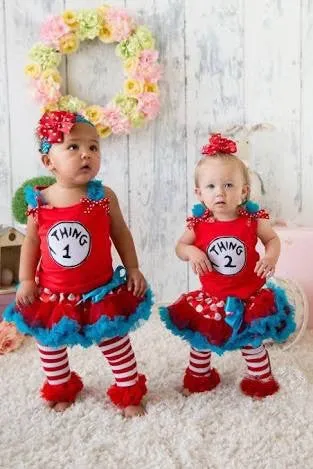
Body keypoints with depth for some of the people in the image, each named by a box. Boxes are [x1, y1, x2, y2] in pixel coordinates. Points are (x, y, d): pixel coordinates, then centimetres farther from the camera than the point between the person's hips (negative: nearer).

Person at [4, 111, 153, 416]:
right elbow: (31, 242, 0)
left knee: (115, 344, 13)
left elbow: (121, 233, -3)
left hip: (99, 293, -2)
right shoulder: (38, 202, -11)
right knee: (50, 345, 21)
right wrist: (26, 280, -2)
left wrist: (132, 270, -4)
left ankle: (129, 392, 34)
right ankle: (60, 388, 48)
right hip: (53, 296, 2)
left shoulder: (103, 196, -14)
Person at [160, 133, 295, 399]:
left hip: (249, 297, -1)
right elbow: (181, 246, -1)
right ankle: (198, 376, 44)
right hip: (211, 299, 1)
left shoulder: (253, 219, -15)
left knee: (252, 342, 14)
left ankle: (261, 379, 40)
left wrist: (271, 257, -19)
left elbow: (273, 239, 1)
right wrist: (191, 252, -23)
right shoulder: (199, 223, -14)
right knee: (201, 340, 18)